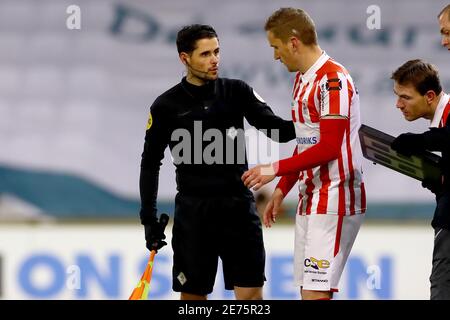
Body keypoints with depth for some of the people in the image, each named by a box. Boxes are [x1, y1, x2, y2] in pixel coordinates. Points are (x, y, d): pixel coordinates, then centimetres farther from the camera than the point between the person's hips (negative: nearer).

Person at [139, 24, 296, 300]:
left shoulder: (237, 92, 3)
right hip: (193, 211, -1)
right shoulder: (166, 106, 0)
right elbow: (151, 162, 7)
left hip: (238, 206, 1)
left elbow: (277, 129, -6)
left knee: (250, 291, -5)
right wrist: (149, 218, 3)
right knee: (193, 295, 4)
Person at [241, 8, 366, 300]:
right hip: (310, 199, 10)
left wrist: (276, 169, -14)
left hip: (335, 201, -10)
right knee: (307, 290, 7)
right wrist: (282, 190, 20)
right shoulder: (302, 80, 15)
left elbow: (328, 148, -20)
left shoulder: (332, 80, -15)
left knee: (316, 292, -15)